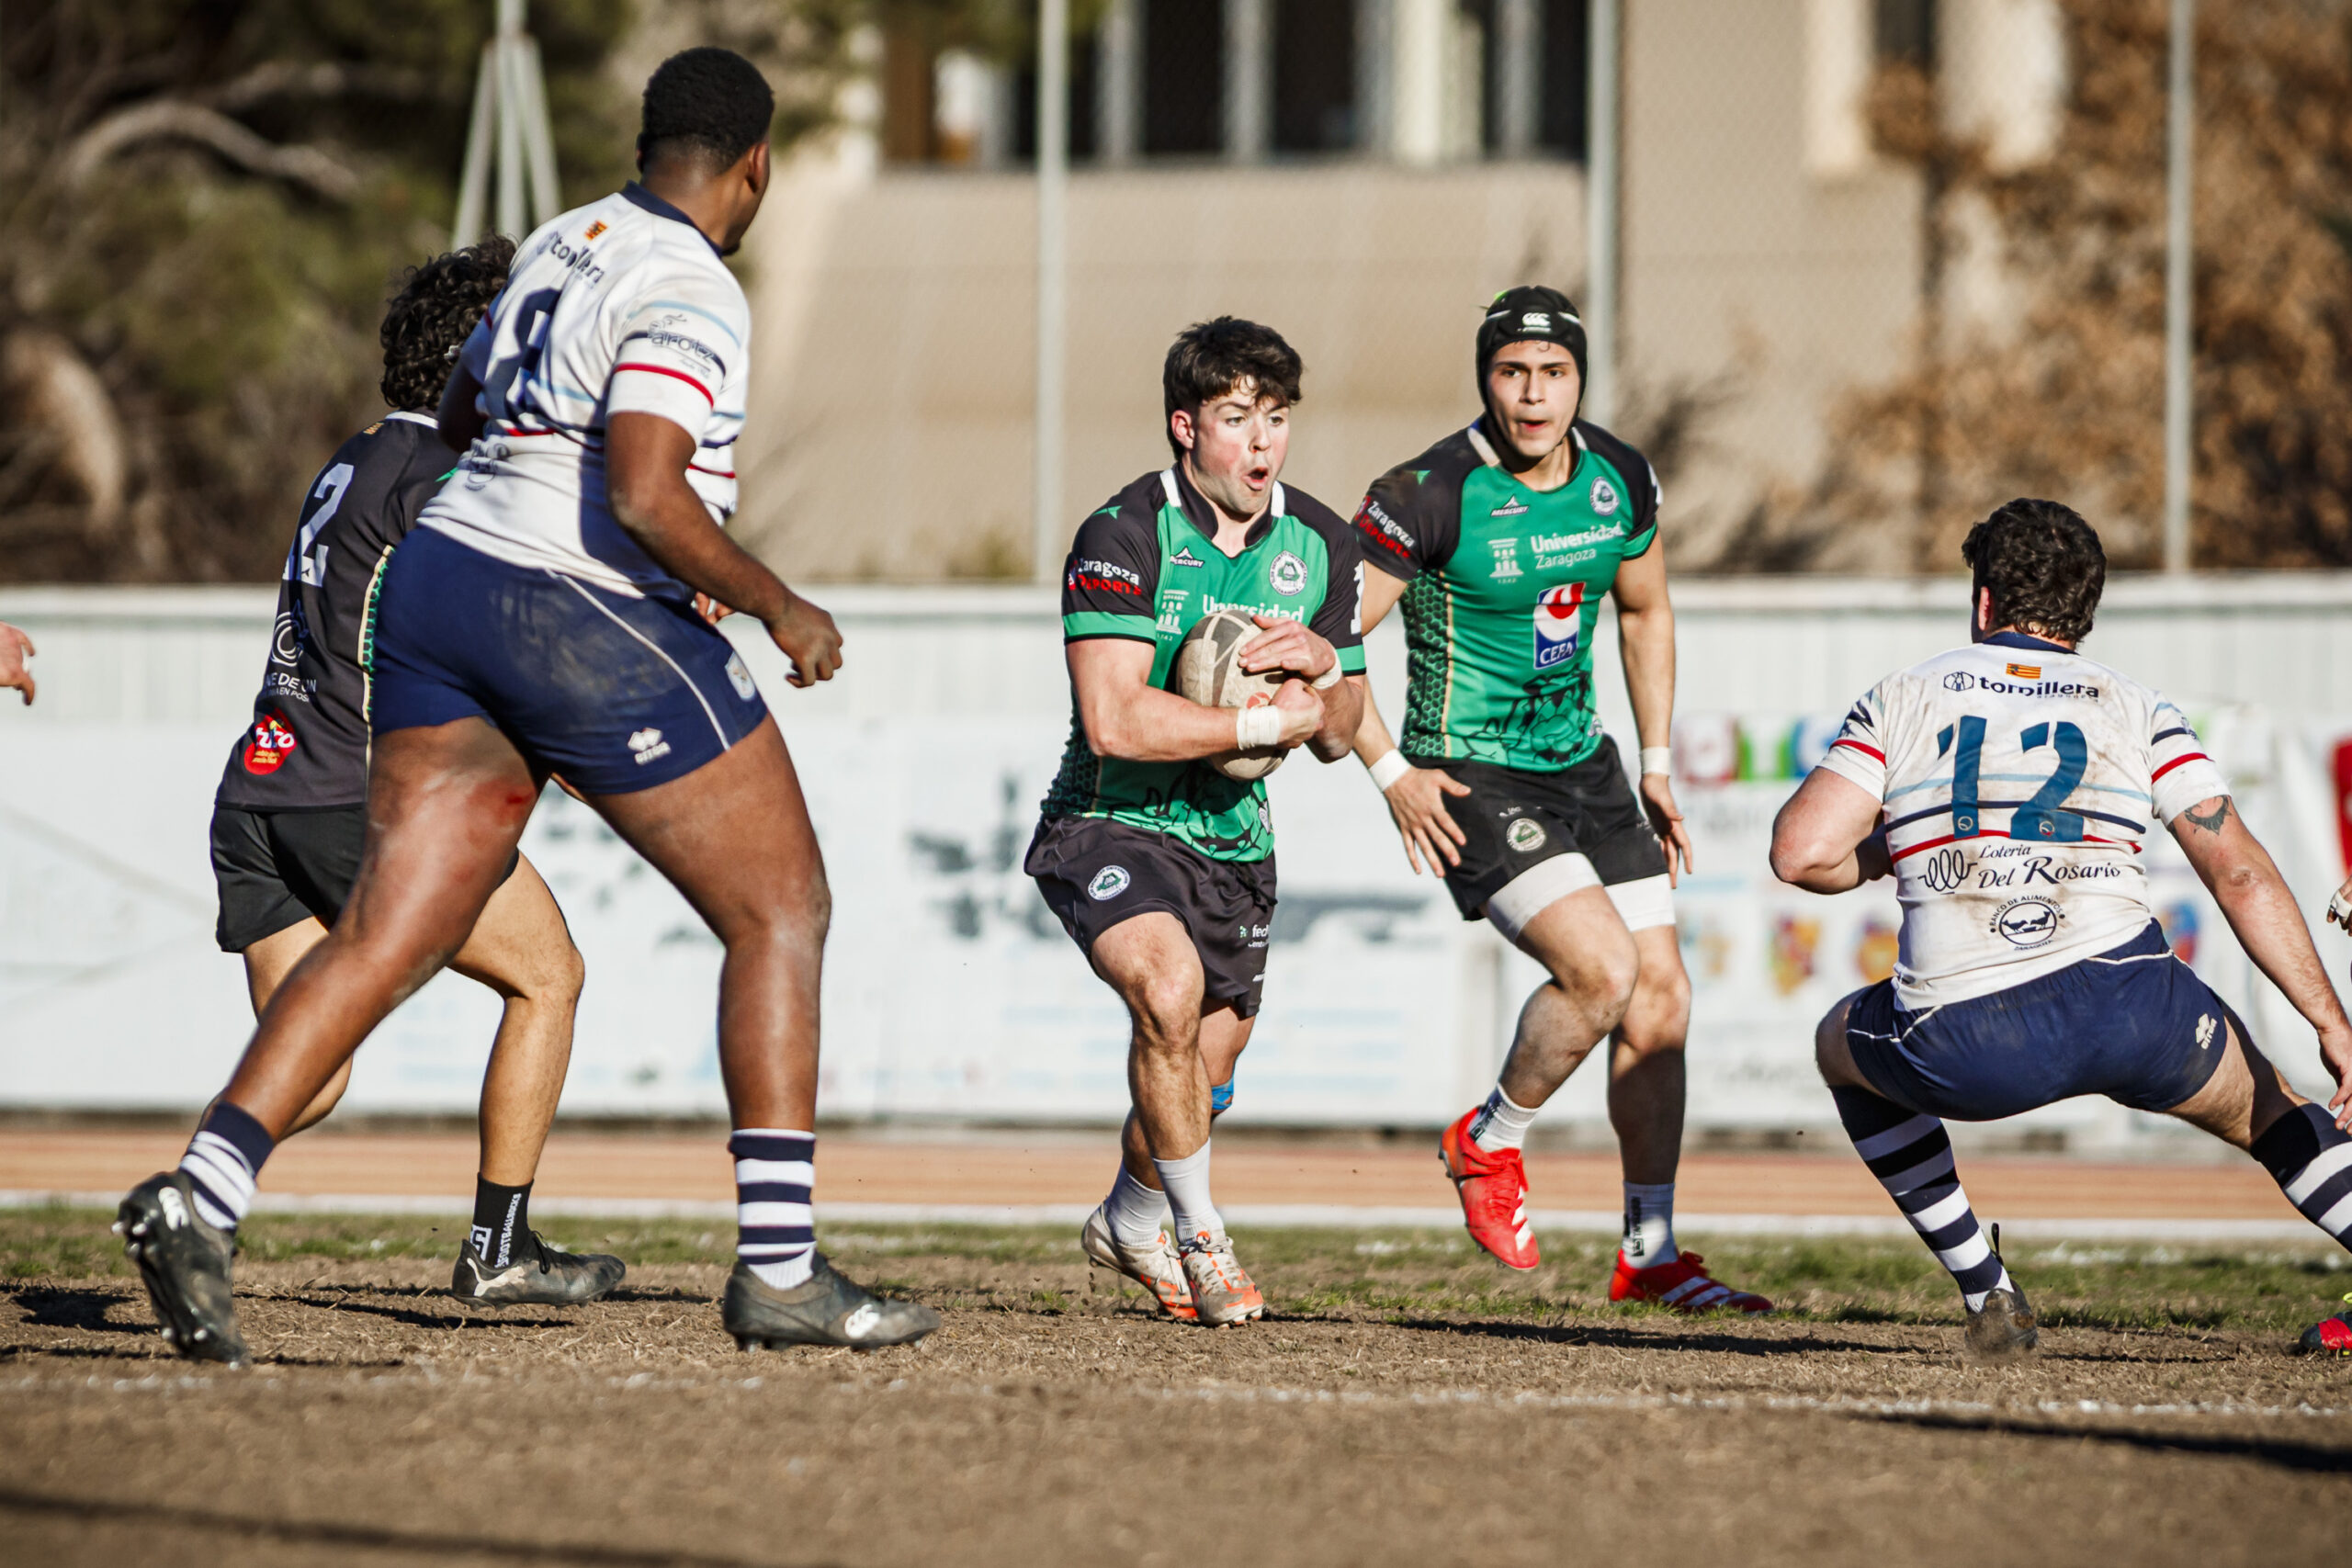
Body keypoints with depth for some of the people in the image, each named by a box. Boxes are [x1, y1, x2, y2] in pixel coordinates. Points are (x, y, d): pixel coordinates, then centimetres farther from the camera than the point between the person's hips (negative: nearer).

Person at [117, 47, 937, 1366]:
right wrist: (777, 608, -10)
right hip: (587, 620, -8)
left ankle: (203, 1194, -12)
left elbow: (463, 416, 28)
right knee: (781, 911, 5)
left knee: (387, 937, 4)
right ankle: (780, 1268, 1)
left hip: (440, 571, 8)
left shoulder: (562, 243, 14)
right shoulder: (692, 292, -12)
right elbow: (647, 497, -23)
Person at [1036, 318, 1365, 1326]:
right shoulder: (1124, 534, -19)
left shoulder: (1318, 543, 1)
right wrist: (1269, 721, -22)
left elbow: (1337, 736, 7)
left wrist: (1324, 665, -16)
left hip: (1233, 838, 6)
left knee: (1202, 1076, 15)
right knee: (1168, 989, -31)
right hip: (1110, 824, -6)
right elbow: (1113, 723, -28)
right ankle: (1202, 1238, -13)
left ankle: (1131, 1219, 47)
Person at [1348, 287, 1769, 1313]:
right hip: (1471, 779, -7)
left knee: (1661, 995, 2)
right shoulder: (1431, 495, -19)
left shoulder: (1620, 478, 0)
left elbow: (1644, 614, 18)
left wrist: (1657, 764, 14)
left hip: (1583, 764, 7)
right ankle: (1487, 1146, 4)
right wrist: (1391, 773, -17)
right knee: (1601, 968, -23)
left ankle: (1649, 1254, 14)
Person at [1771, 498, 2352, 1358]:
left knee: (1842, 1044, 33)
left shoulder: (1903, 698, 15)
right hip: (2134, 1012, 1)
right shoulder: (2136, 708, 16)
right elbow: (2240, 873, 7)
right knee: (2266, 1114, 28)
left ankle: (1988, 1294, 26)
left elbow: (1801, 851, 4)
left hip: (1960, 1052, -1)